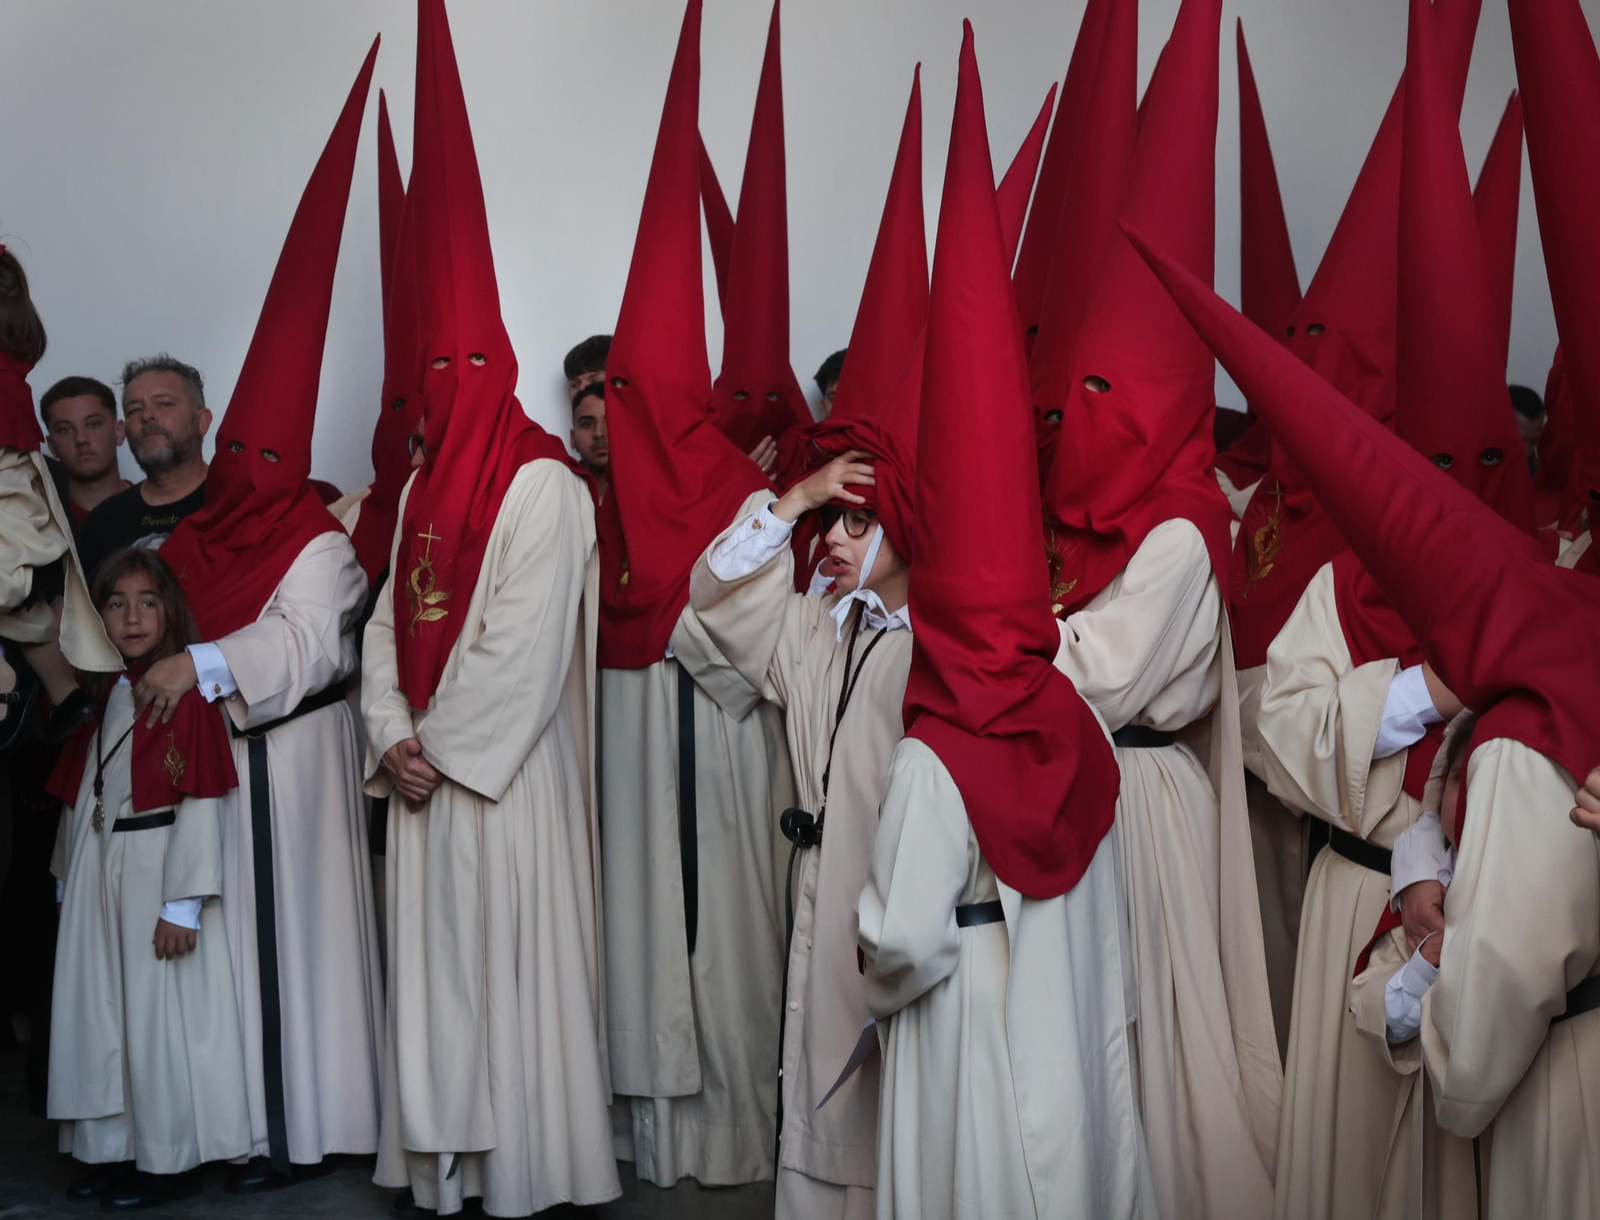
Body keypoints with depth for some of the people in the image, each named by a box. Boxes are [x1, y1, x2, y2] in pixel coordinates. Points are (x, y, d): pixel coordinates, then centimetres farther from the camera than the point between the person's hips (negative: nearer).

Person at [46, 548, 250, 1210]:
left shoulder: (186, 692, -11)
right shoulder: (103, 695, 12)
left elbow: (200, 803, -15)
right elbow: (81, 796, 15)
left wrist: (183, 902, -18)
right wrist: (70, 876, 14)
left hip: (157, 870, -7)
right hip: (98, 870, 7)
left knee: (159, 1010, -1)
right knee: (98, 1007, 11)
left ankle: (170, 1160, 12)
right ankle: (110, 1148, 23)